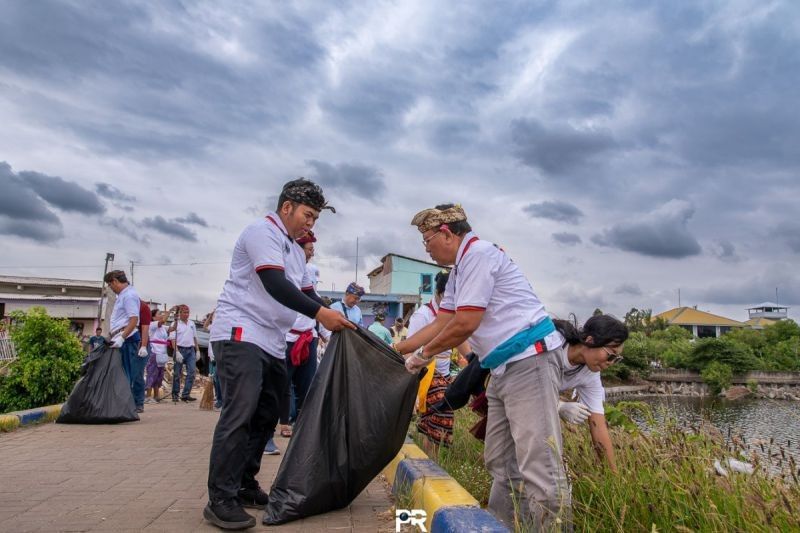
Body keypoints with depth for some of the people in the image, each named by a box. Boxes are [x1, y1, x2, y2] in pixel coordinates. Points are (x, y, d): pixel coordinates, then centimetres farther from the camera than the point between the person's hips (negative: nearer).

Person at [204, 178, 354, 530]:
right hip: (240, 334, -9)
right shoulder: (262, 231, -8)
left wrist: (337, 323, 4)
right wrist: (320, 313, -25)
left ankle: (245, 487, 20)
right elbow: (275, 285, -20)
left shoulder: (295, 251, 21)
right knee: (239, 414, -14)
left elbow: (306, 294, 19)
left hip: (273, 343, 10)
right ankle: (220, 499, -6)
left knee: (265, 417, 9)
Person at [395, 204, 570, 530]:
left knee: (538, 466, -11)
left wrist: (425, 354, -2)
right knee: (500, 463, 13)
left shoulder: (478, 253, -11)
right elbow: (440, 323, 21)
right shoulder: (460, 269, 20)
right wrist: (395, 350, 21)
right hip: (505, 368, 10)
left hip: (529, 360, -10)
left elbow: (465, 323, -16)